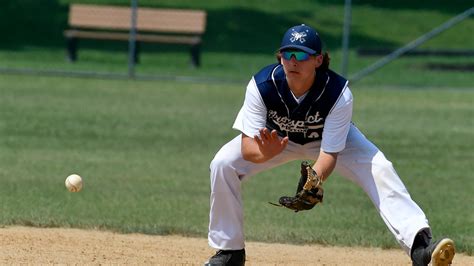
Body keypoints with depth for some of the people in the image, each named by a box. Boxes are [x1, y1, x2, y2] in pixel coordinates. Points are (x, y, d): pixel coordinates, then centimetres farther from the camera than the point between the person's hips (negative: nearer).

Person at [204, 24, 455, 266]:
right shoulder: (261, 86, -34)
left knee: (379, 170, -26)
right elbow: (248, 147, -34)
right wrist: (265, 153, -58)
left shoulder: (339, 94, -36)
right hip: (275, 137, 1)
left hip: (328, 137, -1)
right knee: (223, 164, -20)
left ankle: (419, 245, -35)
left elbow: (329, 153, -34)